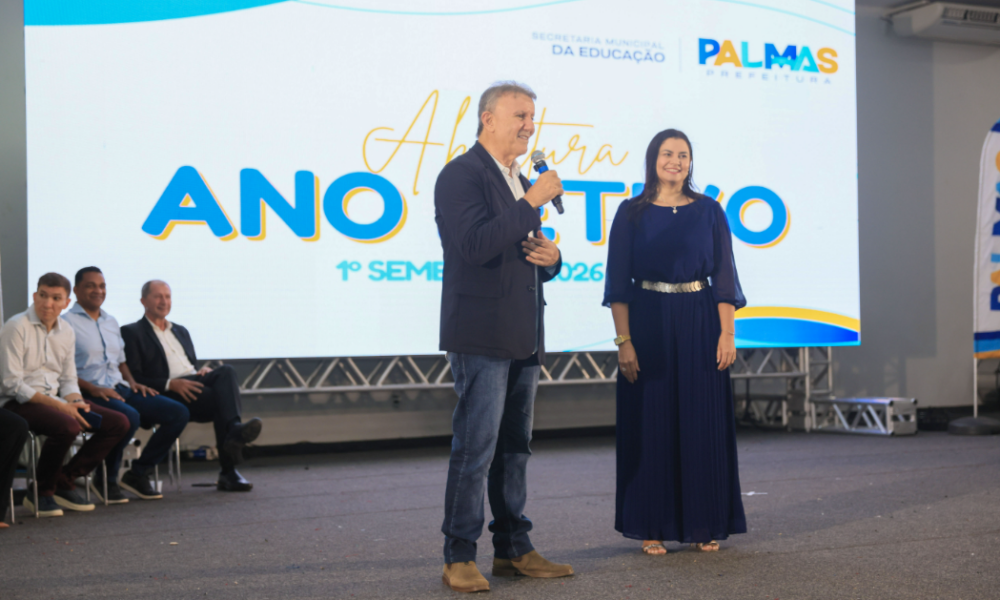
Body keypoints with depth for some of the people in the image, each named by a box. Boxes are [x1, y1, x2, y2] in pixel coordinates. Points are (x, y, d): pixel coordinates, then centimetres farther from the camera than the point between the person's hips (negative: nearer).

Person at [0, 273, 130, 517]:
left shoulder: (66, 332, 11)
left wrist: (75, 402, -7)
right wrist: (59, 405, -21)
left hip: (54, 399, 8)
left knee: (119, 423, -6)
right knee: (68, 426, -36)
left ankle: (64, 482, -2)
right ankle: (42, 492, -12)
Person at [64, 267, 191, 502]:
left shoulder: (111, 323, 23)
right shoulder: (67, 323, -1)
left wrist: (131, 382, 8)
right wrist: (93, 388, -20)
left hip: (120, 389, 8)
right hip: (90, 393, -8)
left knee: (179, 413, -8)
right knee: (129, 417, -37)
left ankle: (139, 472, 2)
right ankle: (105, 480, -14)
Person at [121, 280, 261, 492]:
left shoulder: (181, 331, 31)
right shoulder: (131, 333, 9)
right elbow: (133, 378, -3)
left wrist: (204, 371, 3)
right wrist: (170, 384, -19)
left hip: (192, 384, 5)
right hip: (168, 394, -5)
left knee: (226, 372, -29)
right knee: (221, 399, -31)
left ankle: (234, 429, -47)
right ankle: (228, 472, -38)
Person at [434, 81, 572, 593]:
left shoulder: (520, 183, 19)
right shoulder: (461, 175, -9)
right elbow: (476, 246, -23)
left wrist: (550, 257, 3)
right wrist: (533, 202, -21)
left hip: (523, 338, 9)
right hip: (481, 335, -9)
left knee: (514, 446, 12)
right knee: (475, 448, -7)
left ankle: (514, 550, 20)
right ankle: (459, 558, 1)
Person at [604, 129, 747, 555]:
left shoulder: (709, 211, 6)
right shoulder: (632, 213, 3)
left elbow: (724, 275, 4)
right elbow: (618, 282, -1)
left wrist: (727, 333, -5)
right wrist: (623, 339, -10)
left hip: (699, 327, 1)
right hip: (648, 325, -1)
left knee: (704, 424, 3)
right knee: (650, 425, 2)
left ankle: (706, 525, 14)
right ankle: (652, 527, 11)